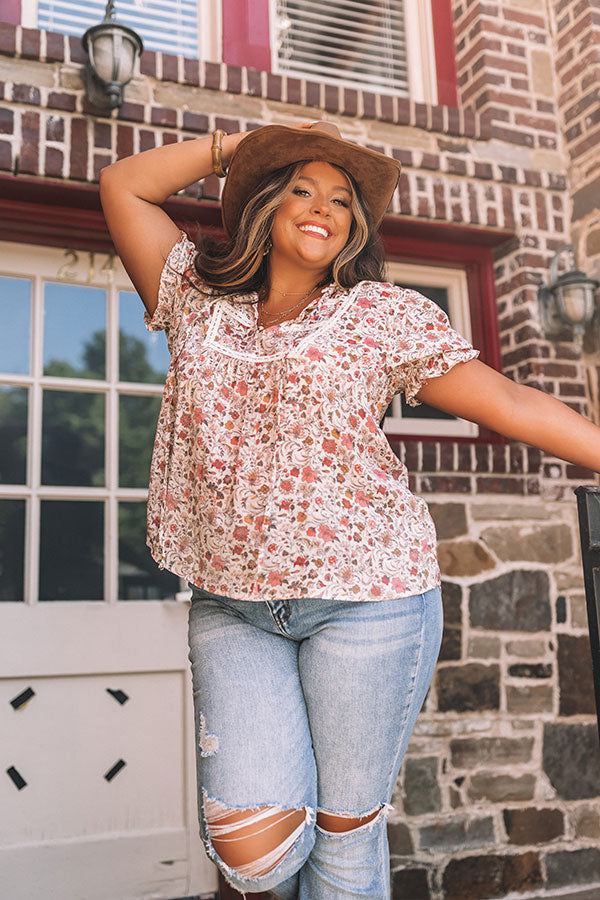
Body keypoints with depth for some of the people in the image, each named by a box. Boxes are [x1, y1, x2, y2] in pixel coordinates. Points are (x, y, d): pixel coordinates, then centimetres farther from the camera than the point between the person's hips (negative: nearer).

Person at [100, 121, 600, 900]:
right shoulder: (198, 297, 12)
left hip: (366, 594, -2)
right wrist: (242, 143, 13)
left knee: (345, 835, 6)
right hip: (232, 605, 2)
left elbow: (509, 403, 1)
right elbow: (123, 186, 15)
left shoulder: (384, 314, 3)